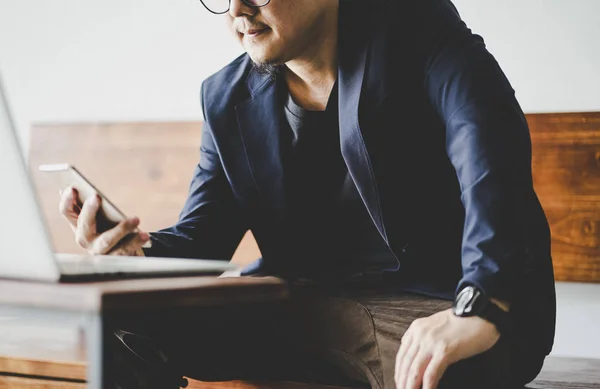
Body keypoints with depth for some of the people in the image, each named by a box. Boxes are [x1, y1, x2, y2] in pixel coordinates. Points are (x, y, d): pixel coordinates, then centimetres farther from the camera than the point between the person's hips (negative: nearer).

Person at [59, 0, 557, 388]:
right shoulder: (227, 97, 12)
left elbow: (490, 153, -22)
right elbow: (202, 236, 10)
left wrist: (480, 308, -38)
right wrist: (139, 255, -16)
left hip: (432, 306, -4)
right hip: (297, 309, 5)